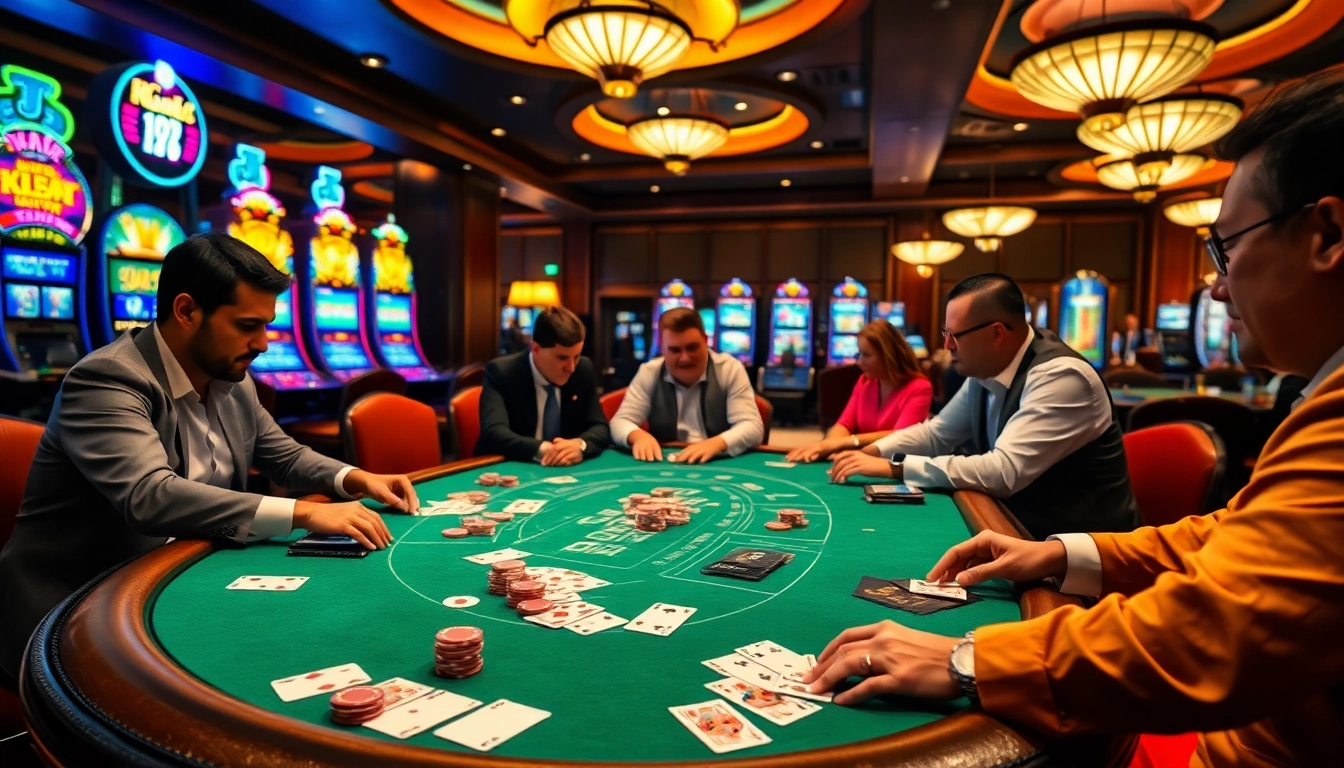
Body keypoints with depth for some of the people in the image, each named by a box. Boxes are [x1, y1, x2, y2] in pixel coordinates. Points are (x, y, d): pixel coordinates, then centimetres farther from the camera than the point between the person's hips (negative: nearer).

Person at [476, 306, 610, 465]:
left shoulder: (584, 369, -1)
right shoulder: (501, 372, -13)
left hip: (566, 470, 4)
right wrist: (542, 450, -40)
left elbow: (600, 427, -1)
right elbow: (494, 433, -24)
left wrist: (581, 445, -23)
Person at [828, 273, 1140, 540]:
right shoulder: (984, 372, 0)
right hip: (1021, 526, 7)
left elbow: (1004, 472, -32)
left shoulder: (1061, 377, -25)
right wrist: (869, 452, -6)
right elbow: (935, 433, 12)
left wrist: (894, 467, -27)